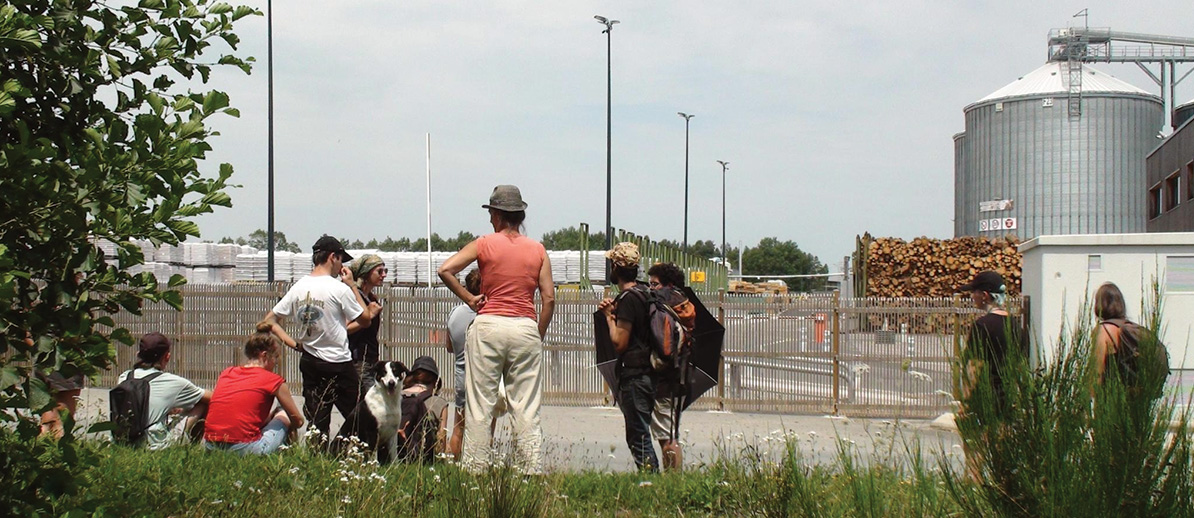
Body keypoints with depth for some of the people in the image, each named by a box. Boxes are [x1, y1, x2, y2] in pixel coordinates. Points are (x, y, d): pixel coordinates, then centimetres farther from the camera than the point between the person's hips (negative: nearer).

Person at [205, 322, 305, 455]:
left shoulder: (225, 374, 16)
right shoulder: (273, 381, 3)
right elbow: (298, 420, 13)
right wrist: (286, 429, 35)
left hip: (211, 447, 5)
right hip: (244, 449, -5)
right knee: (283, 414, 23)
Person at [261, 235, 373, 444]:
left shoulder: (298, 287, 4)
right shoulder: (339, 288, -13)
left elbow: (269, 320, 6)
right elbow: (365, 319, -4)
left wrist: (294, 343, 6)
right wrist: (352, 286, 1)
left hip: (309, 362, 6)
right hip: (339, 364, -6)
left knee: (316, 420, 10)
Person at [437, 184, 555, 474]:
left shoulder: (484, 244, 2)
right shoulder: (538, 250, 7)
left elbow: (445, 270, -7)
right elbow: (549, 298, 2)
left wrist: (468, 299, 2)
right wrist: (539, 336, 10)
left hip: (488, 326, -2)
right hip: (526, 329, 2)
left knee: (479, 406, 3)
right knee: (526, 409, 3)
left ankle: (475, 469, 3)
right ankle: (533, 470, 1)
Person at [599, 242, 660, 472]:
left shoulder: (628, 299, -16)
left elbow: (619, 343, -18)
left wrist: (609, 316, -6)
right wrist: (614, 312, 9)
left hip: (633, 375, -10)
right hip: (648, 373, 10)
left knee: (638, 437, -5)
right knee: (640, 434, 15)